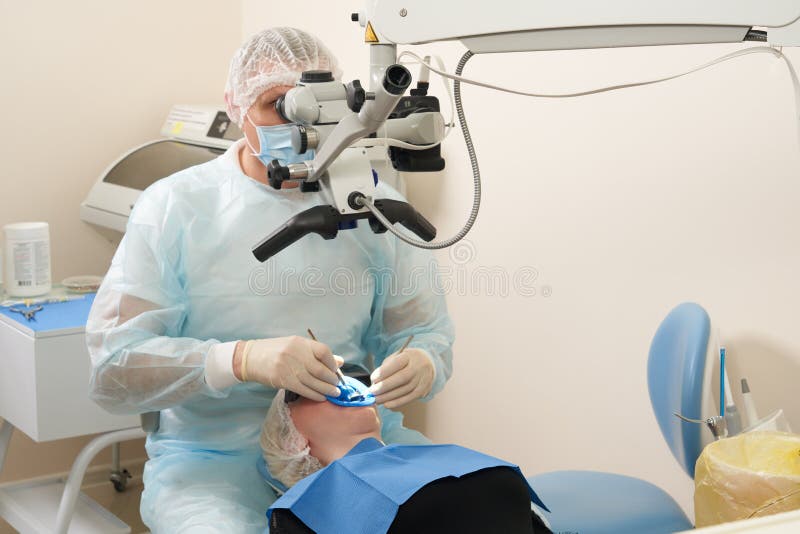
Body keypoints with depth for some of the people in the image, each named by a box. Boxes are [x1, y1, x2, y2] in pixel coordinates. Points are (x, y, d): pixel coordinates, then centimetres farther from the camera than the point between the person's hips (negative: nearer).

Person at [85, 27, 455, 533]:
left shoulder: (374, 204, 7)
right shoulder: (174, 206, -4)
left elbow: (428, 332, 10)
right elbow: (111, 367, -10)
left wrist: (423, 366, -16)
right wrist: (241, 360, -27)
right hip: (215, 454, -3)